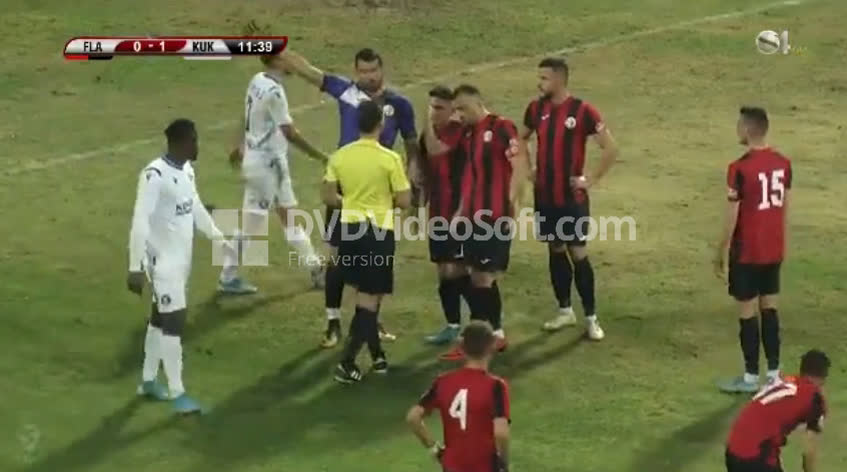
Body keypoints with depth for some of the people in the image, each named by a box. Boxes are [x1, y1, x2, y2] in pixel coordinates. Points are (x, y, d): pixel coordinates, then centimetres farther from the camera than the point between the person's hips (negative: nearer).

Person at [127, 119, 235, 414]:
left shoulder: (186, 170, 6)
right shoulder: (155, 175, -23)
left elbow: (196, 208, 21)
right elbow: (140, 222, -25)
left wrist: (220, 240, 28)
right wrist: (136, 268, -27)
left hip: (181, 258, 9)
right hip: (163, 260, -9)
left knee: (160, 318, 17)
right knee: (174, 321, -8)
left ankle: (148, 381, 29)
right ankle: (177, 393, -2)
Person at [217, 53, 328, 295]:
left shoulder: (257, 80, 2)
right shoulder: (273, 91, -24)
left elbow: (248, 117, 17)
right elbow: (290, 133, -21)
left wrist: (240, 145, 31)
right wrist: (321, 157, -13)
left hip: (272, 162, 9)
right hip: (266, 163, -9)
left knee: (289, 216, 14)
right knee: (251, 223, 3)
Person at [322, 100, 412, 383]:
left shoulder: (340, 156, 0)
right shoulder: (390, 159, -12)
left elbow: (329, 197, 3)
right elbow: (404, 201, -9)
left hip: (350, 228, 5)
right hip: (379, 231, -5)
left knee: (364, 294, 20)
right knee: (369, 299, 1)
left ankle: (376, 356, 28)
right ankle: (347, 364, -6)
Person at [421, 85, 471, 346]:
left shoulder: (458, 131, -13)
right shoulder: (430, 132, 11)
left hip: (456, 212, -8)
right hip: (437, 213, 8)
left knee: (455, 270, -9)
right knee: (443, 271, 10)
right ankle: (453, 326, 17)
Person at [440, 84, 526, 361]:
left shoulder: (501, 128, -11)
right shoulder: (468, 135, 13)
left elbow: (519, 167, -15)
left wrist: (509, 205, -17)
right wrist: (463, 210, 13)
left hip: (495, 217, -8)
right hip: (473, 216, 8)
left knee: (482, 277, -5)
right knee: (480, 277, 11)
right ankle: (495, 333, 19)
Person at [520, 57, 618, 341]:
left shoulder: (582, 111, -14)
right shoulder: (536, 108, 2)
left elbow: (610, 148, -10)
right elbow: (522, 139, 21)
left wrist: (592, 179, -11)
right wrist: (529, 169, 10)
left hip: (572, 196, -5)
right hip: (544, 195, 5)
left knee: (578, 253, -5)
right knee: (555, 251, 13)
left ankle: (591, 318, 3)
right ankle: (565, 310, 25)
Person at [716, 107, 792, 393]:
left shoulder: (740, 169, -19)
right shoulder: (783, 163, 2)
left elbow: (732, 217, -15)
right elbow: (785, 208, 10)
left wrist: (721, 255, -5)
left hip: (747, 252, -6)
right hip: (774, 250, 7)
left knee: (747, 311, 2)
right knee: (769, 307, 15)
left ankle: (751, 377, 8)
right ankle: (774, 373, 18)